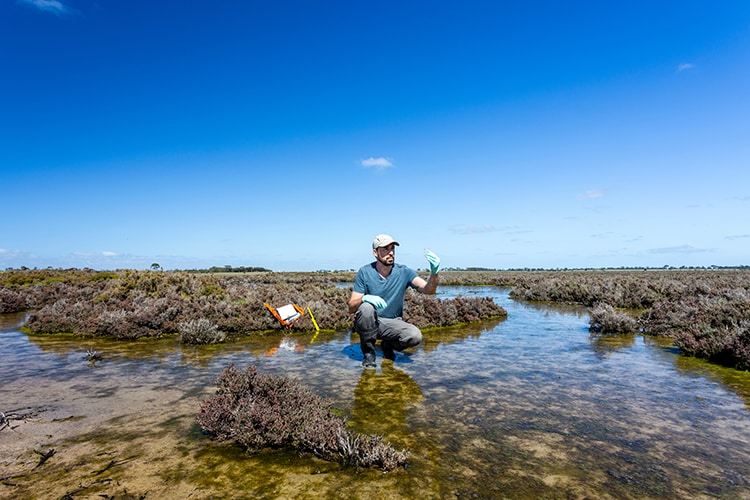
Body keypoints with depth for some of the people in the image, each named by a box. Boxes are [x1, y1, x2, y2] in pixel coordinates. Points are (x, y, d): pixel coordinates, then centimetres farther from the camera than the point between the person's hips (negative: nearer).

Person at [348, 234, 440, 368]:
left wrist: (434, 272, -40)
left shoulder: (404, 272, -6)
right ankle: (368, 353, -10)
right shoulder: (364, 272, -9)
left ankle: (387, 345, 8)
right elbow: (351, 308, -11)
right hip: (369, 322, -1)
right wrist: (365, 298, -34)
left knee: (415, 336, -27)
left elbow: (428, 290, -19)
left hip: (393, 323, 2)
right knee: (366, 308, -34)